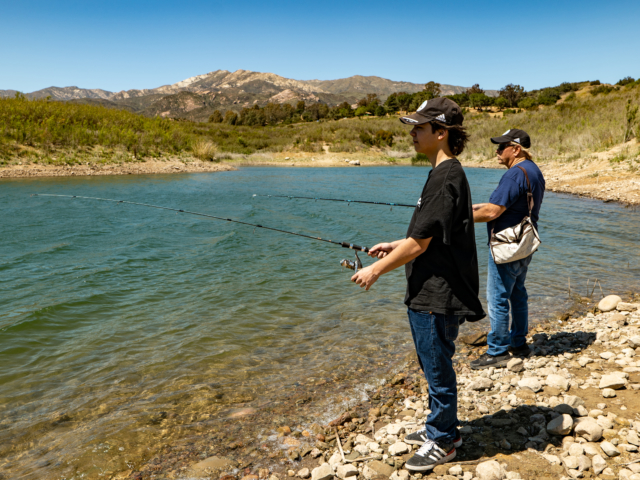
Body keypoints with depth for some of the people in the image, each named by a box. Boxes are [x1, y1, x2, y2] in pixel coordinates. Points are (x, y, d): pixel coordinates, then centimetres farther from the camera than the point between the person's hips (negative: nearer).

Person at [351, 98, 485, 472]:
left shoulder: (446, 178, -22)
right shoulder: (447, 173, 11)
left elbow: (420, 244, -22)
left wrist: (377, 269, -12)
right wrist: (395, 245, 18)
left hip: (437, 297, -10)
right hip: (430, 294, 10)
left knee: (438, 368, 6)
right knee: (435, 366, 22)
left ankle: (443, 442, 25)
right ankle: (441, 427, 40)